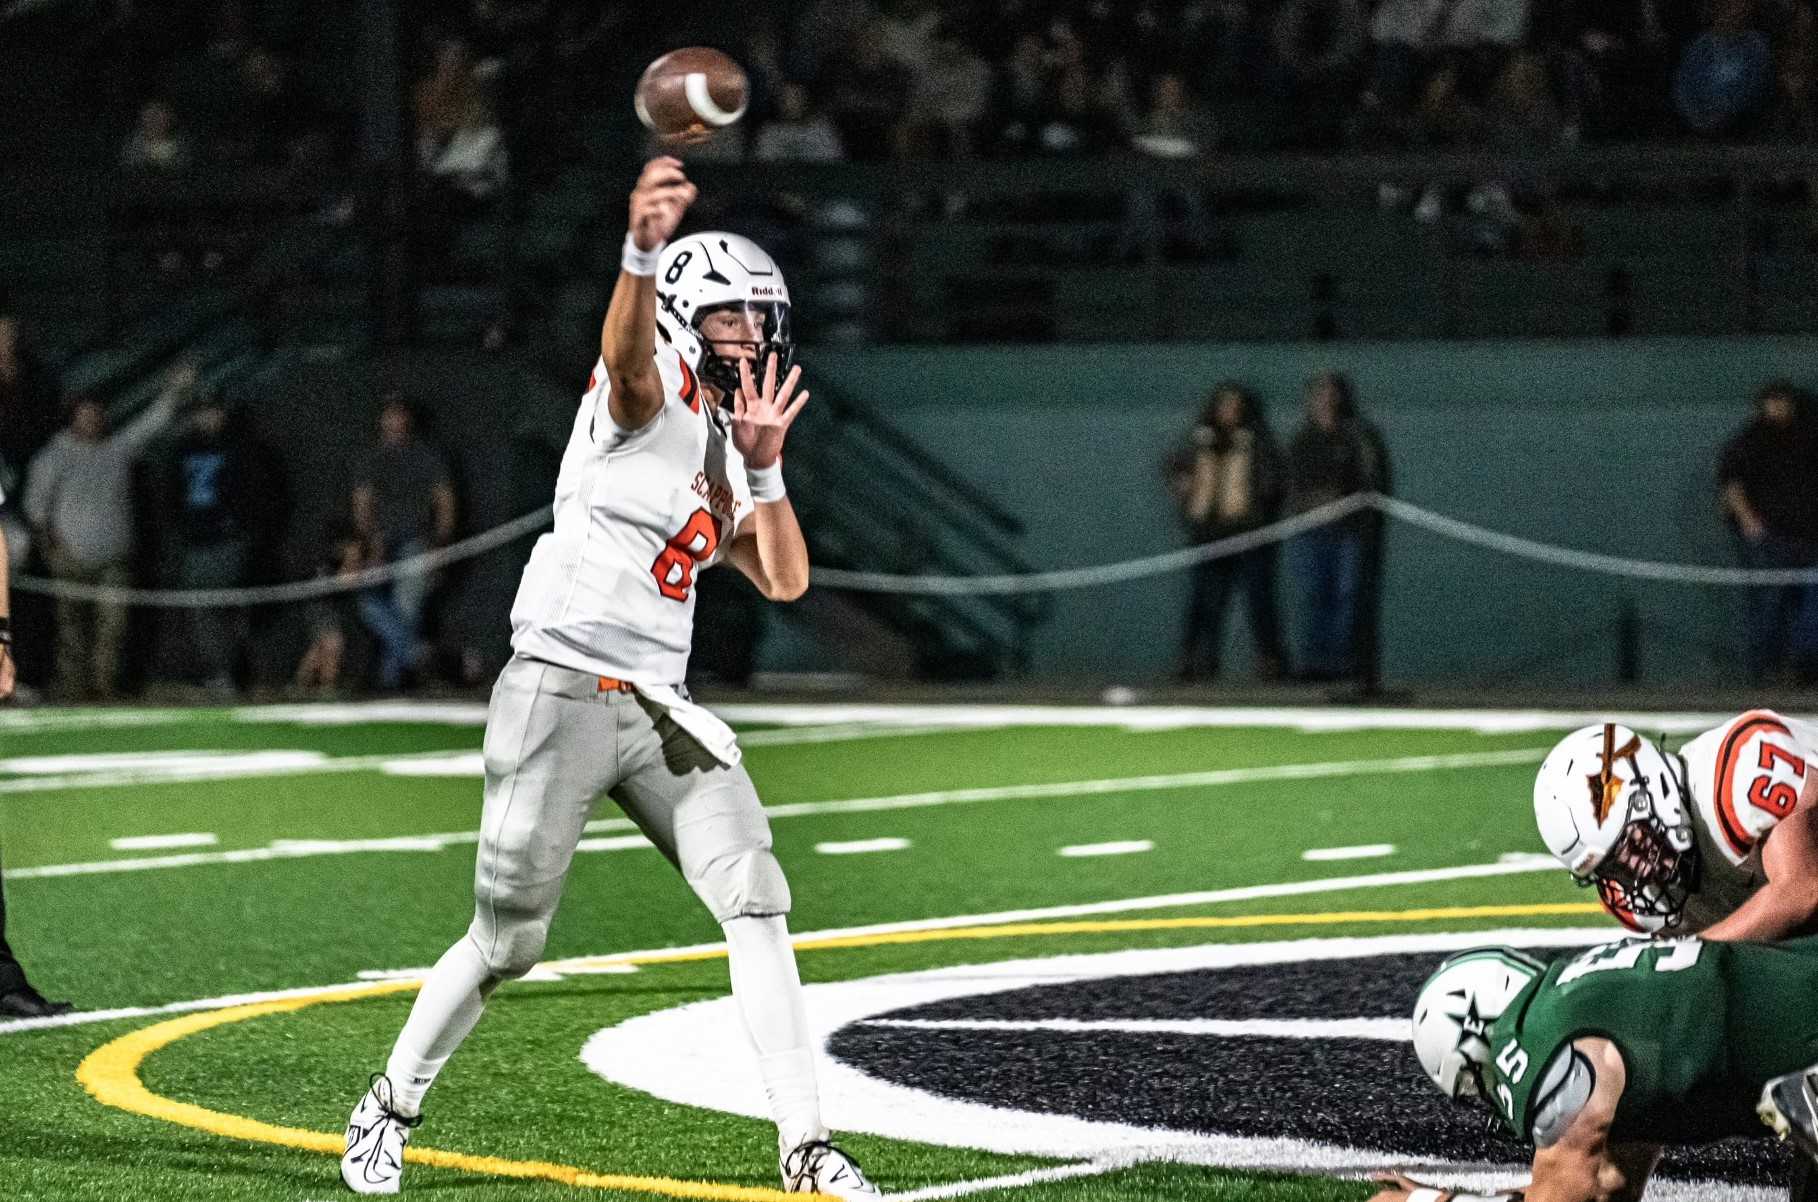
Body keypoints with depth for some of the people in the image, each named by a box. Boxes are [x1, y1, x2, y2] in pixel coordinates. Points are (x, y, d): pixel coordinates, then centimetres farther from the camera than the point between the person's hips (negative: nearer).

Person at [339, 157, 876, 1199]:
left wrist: (763, 467, -5)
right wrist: (645, 251, -56)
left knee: (756, 898, -8)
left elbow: (785, 580, 10)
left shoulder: (724, 443, 16)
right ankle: (393, 1105, 26)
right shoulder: (644, 398, -8)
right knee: (508, 943, 2)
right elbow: (629, 346, -34)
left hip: (661, 710, 7)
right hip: (562, 691, -7)